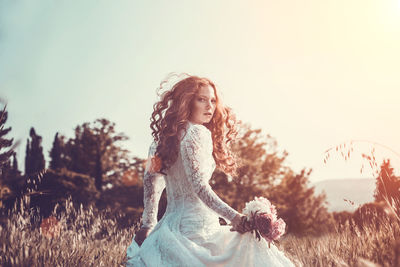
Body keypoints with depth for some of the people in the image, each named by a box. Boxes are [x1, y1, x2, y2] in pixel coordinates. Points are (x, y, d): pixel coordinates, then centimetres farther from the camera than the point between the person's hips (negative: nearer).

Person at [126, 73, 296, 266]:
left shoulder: (167, 137, 14)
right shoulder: (197, 133, -11)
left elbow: (151, 179, 17)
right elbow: (199, 186, -20)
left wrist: (148, 225, 22)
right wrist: (234, 217, -25)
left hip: (171, 225, 9)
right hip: (196, 226, -9)